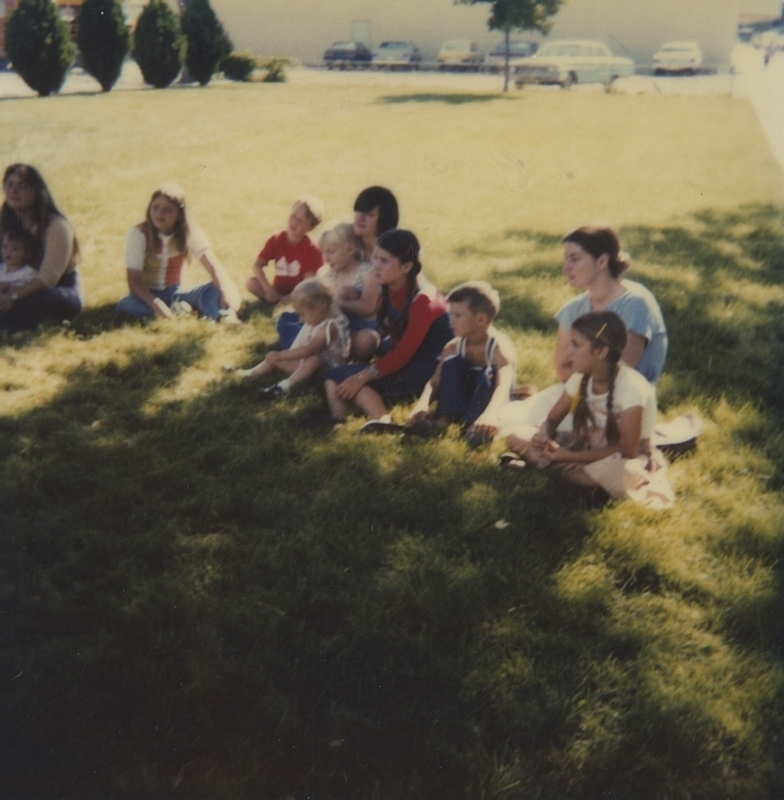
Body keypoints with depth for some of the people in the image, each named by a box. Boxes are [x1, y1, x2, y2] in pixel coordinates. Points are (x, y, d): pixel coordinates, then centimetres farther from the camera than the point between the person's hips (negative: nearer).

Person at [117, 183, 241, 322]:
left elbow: (213, 266, -22)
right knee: (125, 305, -35)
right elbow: (133, 281, -21)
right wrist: (155, 303, -40)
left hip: (177, 292, 1)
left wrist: (227, 293, -42)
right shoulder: (138, 234, -16)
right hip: (149, 294, -1)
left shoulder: (191, 232, -11)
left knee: (216, 289, -24)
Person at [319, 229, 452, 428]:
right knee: (334, 378, -6)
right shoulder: (389, 292, 5)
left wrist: (363, 376, -27)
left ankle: (383, 423, -35)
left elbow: (404, 354, -22)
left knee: (344, 377, -23)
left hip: (427, 371, -9)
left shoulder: (422, 299, -18)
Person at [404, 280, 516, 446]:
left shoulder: (500, 347, -26)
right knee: (451, 363, -18)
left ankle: (476, 426, -32)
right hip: (463, 400, 5)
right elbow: (435, 382, -18)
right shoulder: (453, 347, -8)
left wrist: (490, 413, -66)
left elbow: (504, 385, -45)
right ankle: (444, 419, -26)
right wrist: (422, 405, -41)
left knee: (489, 375, -33)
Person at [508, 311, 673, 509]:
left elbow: (627, 450, -25)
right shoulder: (581, 378, -7)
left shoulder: (631, 387, -25)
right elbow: (552, 420, 3)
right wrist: (543, 436, -22)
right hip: (588, 446, 5)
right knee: (519, 436, -9)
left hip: (624, 460, -5)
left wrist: (570, 456, -29)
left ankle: (562, 468, -16)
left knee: (619, 473, -43)